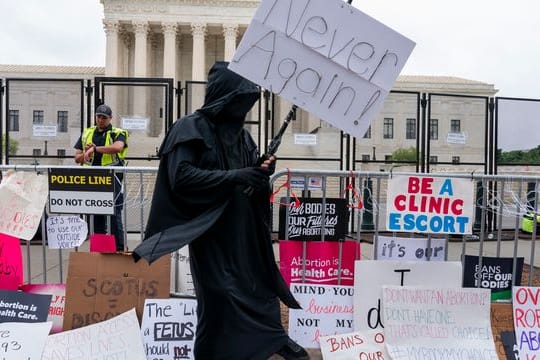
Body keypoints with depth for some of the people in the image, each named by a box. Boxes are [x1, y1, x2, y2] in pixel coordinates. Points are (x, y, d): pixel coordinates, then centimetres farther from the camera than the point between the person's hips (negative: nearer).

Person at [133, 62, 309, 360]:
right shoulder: (190, 129, -9)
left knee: (260, 282, 16)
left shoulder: (240, 133, 11)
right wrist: (234, 176, -24)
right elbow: (180, 178, -20)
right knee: (219, 296, 0)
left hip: (245, 229, 7)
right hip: (210, 232, -6)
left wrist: (262, 173, -8)